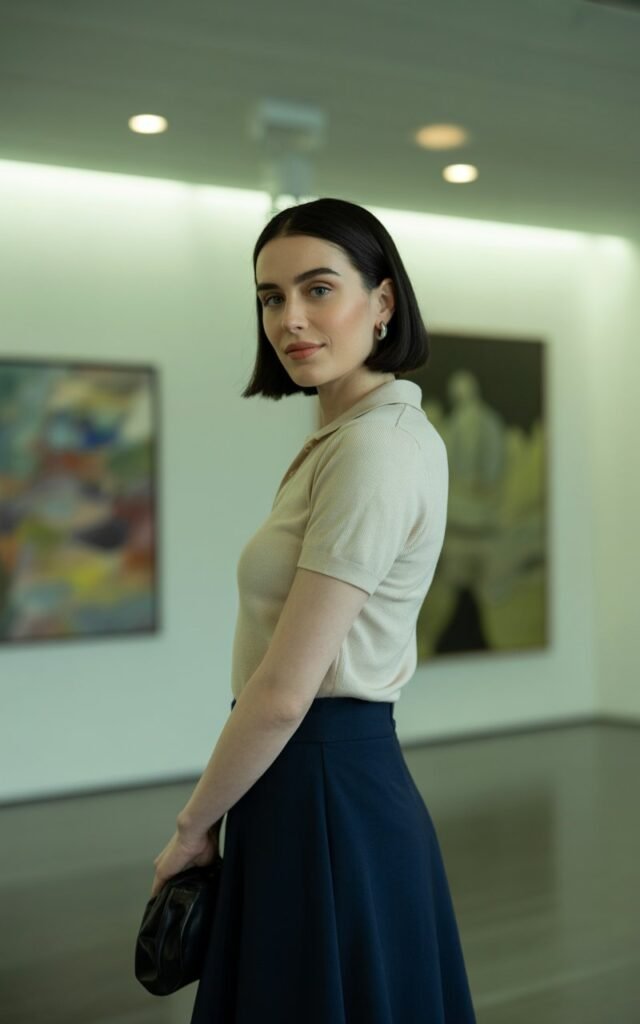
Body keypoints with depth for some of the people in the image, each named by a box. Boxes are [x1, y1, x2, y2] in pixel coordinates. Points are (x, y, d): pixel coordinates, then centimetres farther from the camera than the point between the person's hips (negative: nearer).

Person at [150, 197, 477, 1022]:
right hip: (348, 773, 10)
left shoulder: (372, 447, -20)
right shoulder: (357, 433, 10)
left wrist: (192, 825, -7)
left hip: (324, 792, -9)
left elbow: (282, 693, -21)